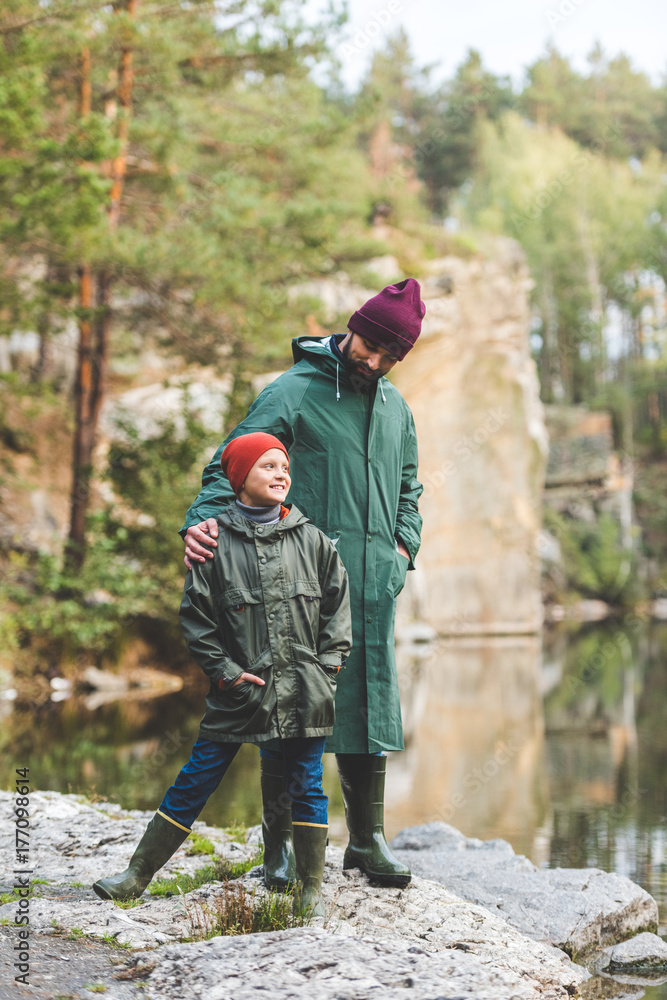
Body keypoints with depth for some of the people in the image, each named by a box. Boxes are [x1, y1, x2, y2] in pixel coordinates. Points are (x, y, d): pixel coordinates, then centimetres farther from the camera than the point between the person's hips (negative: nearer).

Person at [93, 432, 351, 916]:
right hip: (240, 690, -1)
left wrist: (326, 669, 3)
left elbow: (337, 608, 10)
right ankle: (137, 874, 15)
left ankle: (311, 890, 19)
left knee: (306, 787, 6)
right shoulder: (216, 542, -2)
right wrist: (226, 671, -4)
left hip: (303, 692, 1)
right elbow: (196, 617, 2)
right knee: (194, 783, 4)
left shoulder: (312, 540, 4)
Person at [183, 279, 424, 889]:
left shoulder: (396, 407, 17)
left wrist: (404, 543, 14)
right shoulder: (294, 392, -3)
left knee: (370, 702, 7)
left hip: (374, 582, 5)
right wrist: (205, 519, -26)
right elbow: (233, 461, -9)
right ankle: (279, 843, 6)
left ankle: (367, 838, 18)